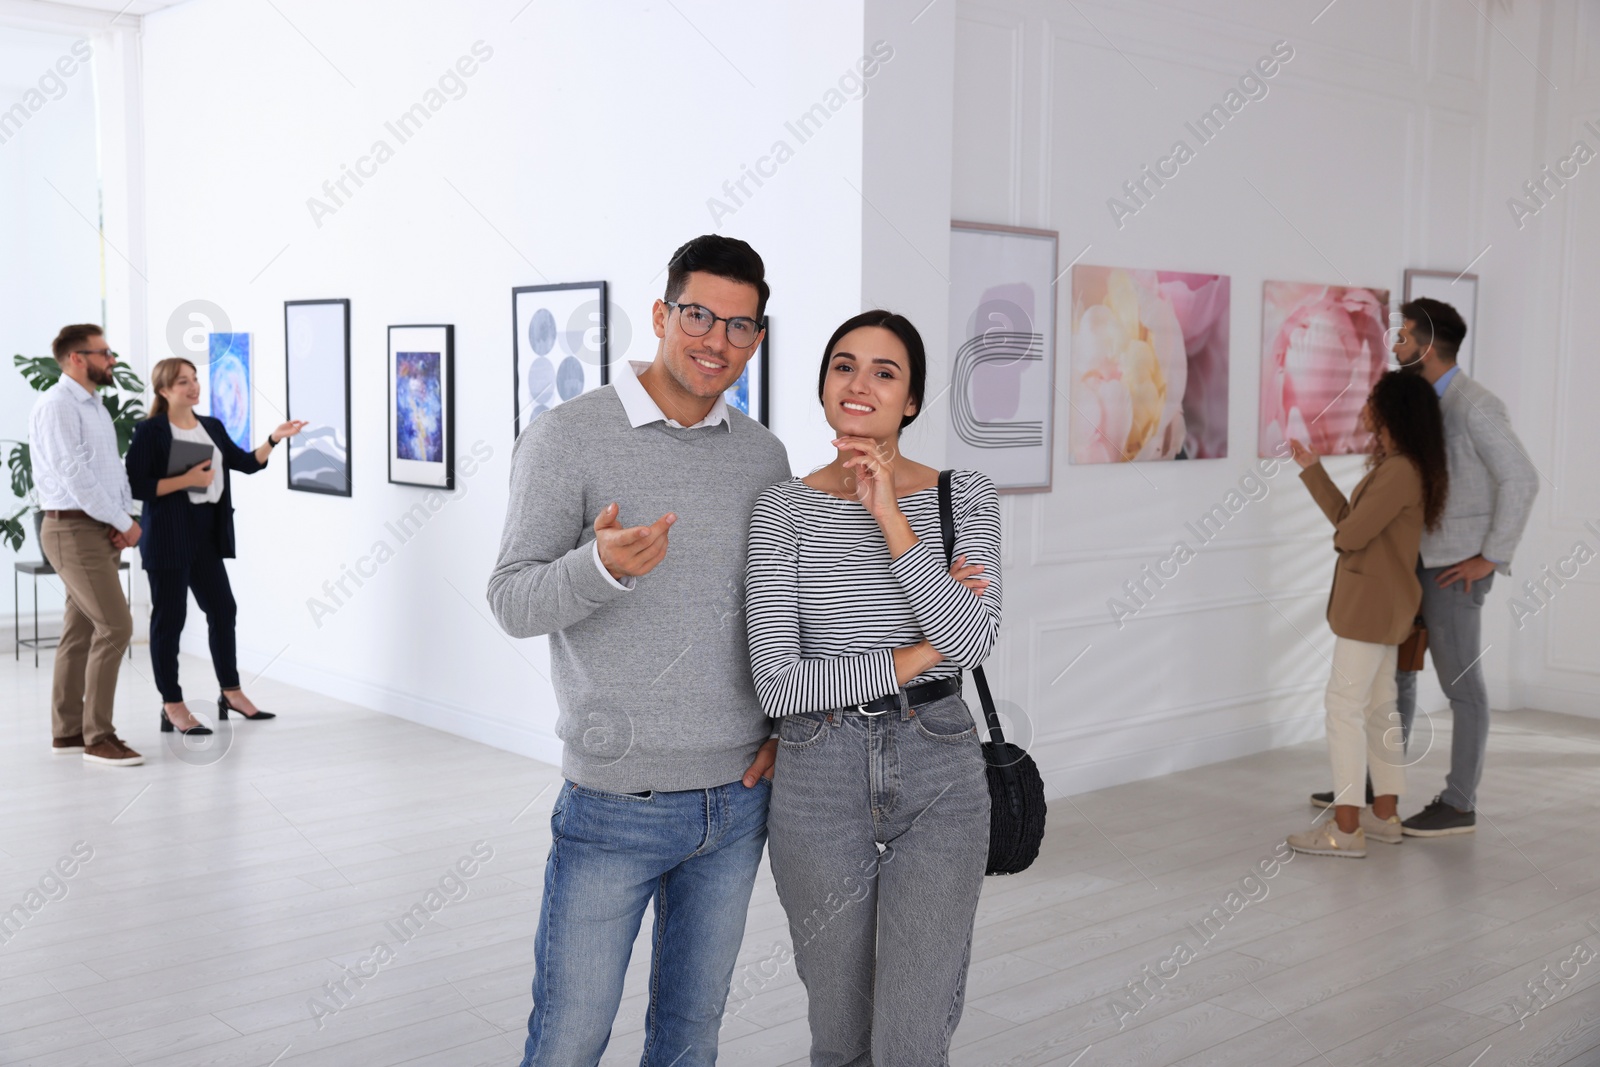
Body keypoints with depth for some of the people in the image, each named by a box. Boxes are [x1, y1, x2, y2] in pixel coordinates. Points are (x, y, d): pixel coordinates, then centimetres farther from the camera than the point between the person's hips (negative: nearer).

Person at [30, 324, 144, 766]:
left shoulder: (95, 407, 17)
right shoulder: (56, 406, -13)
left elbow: (114, 468, 15)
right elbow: (75, 476, -19)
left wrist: (129, 518, -2)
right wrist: (123, 523, -13)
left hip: (103, 531, 9)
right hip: (74, 530, -9)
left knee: (81, 631, 11)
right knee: (115, 626, -14)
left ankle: (67, 732, 18)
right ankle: (98, 738, -8)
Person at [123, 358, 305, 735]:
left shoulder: (212, 427, 11)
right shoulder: (150, 431, -9)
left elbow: (247, 463, 9)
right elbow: (136, 486, -15)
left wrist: (274, 439, -5)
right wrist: (186, 480, -20)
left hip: (206, 533, 7)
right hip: (168, 535, -7)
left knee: (222, 608, 12)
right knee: (170, 616, 0)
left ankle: (231, 693, 26)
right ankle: (172, 707, 7)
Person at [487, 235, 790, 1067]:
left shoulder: (763, 454, 7)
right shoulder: (567, 437, -7)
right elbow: (513, 604, -12)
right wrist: (604, 568, -32)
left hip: (737, 801, 5)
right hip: (616, 804, -4)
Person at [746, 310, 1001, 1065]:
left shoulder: (966, 497, 0)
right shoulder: (783, 510, -4)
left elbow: (975, 640, -16)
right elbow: (777, 684, -11)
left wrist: (890, 518, -19)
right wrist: (915, 658, -11)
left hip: (940, 775, 0)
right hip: (820, 780, 0)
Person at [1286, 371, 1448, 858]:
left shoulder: (1400, 472, -20)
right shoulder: (1393, 467, 12)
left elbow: (1349, 534, -20)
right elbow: (1345, 519, 12)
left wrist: (1345, 535, 4)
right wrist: (1311, 469, 17)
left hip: (1374, 607, -10)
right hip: (1377, 606, 10)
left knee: (1344, 704, -8)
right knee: (1377, 708, 14)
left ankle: (1346, 827, -5)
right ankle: (1385, 816, 21)